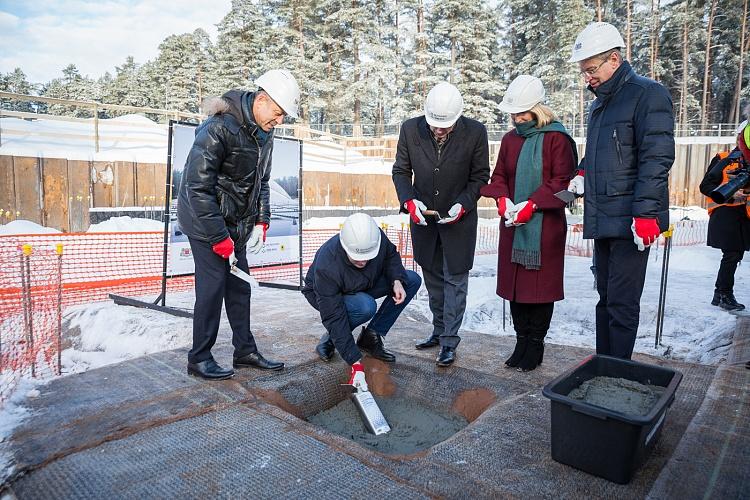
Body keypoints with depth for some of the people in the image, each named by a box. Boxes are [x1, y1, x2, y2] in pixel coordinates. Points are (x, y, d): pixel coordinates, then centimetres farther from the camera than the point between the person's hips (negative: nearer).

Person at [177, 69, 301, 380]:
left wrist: (261, 222, 6)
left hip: (237, 223, 8)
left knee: (239, 285, 10)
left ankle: (245, 351, 22)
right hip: (205, 221, -8)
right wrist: (219, 237, -21)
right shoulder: (220, 127, -24)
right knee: (213, 284, -6)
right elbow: (197, 187, -24)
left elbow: (261, 181, 16)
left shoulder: (264, 134, 4)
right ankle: (199, 359, 10)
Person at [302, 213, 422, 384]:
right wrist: (355, 362, -36)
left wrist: (397, 281, -22)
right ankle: (329, 339, -7)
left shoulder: (378, 238, -26)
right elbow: (334, 317, -35)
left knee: (413, 280, -11)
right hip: (326, 296, -6)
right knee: (366, 307, -38)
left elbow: (391, 256, -1)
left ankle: (370, 337, -5)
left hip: (365, 286, 6)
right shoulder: (326, 267, -39)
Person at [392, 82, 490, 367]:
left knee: (455, 279, 2)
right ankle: (439, 330, 33)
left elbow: (480, 176, -4)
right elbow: (401, 170, 0)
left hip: (458, 217, -3)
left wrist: (463, 204, -18)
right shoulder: (410, 129, -10)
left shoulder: (475, 132, -14)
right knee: (433, 277, 16)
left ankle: (449, 342, 14)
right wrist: (409, 200, -16)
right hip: (422, 215, 3)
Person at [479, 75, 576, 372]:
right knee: (515, 284, 9)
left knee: (540, 286, 3)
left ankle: (535, 345, 16)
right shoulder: (510, 139, 11)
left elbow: (561, 181, -10)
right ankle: (522, 341, 22)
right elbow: (499, 175, 13)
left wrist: (532, 204, -20)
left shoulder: (557, 138, -6)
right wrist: (502, 199, -7)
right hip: (513, 225, 6)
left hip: (545, 225, -5)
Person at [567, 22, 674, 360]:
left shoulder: (648, 95, -7)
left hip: (630, 220, -8)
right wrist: (582, 174, 10)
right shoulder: (599, 104, 19)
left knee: (622, 302, -4)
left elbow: (656, 159, -15)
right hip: (601, 219, 8)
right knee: (605, 297, 14)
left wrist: (645, 213, -21)